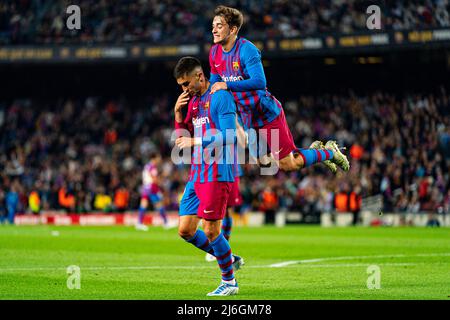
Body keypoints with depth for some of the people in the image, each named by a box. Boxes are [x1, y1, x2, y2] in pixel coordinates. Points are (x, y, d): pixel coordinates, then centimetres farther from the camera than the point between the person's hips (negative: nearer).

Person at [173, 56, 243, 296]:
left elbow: (229, 136, -16)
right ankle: (230, 259, 21)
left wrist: (196, 141, -15)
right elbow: (183, 139, 20)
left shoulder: (221, 97, -8)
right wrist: (178, 113, 5)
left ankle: (229, 281, 9)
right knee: (185, 230, 4)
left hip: (216, 174, -8)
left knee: (210, 230, -8)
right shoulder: (193, 101, 17)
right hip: (196, 174, 8)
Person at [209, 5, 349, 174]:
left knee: (288, 165, -2)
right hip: (247, 116, 8)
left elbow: (259, 82, -34)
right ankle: (315, 150, 34)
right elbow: (215, 83, 15)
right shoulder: (215, 52, 0)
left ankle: (328, 152, 21)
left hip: (267, 114, -8)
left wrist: (227, 85, -36)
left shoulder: (246, 49, -23)